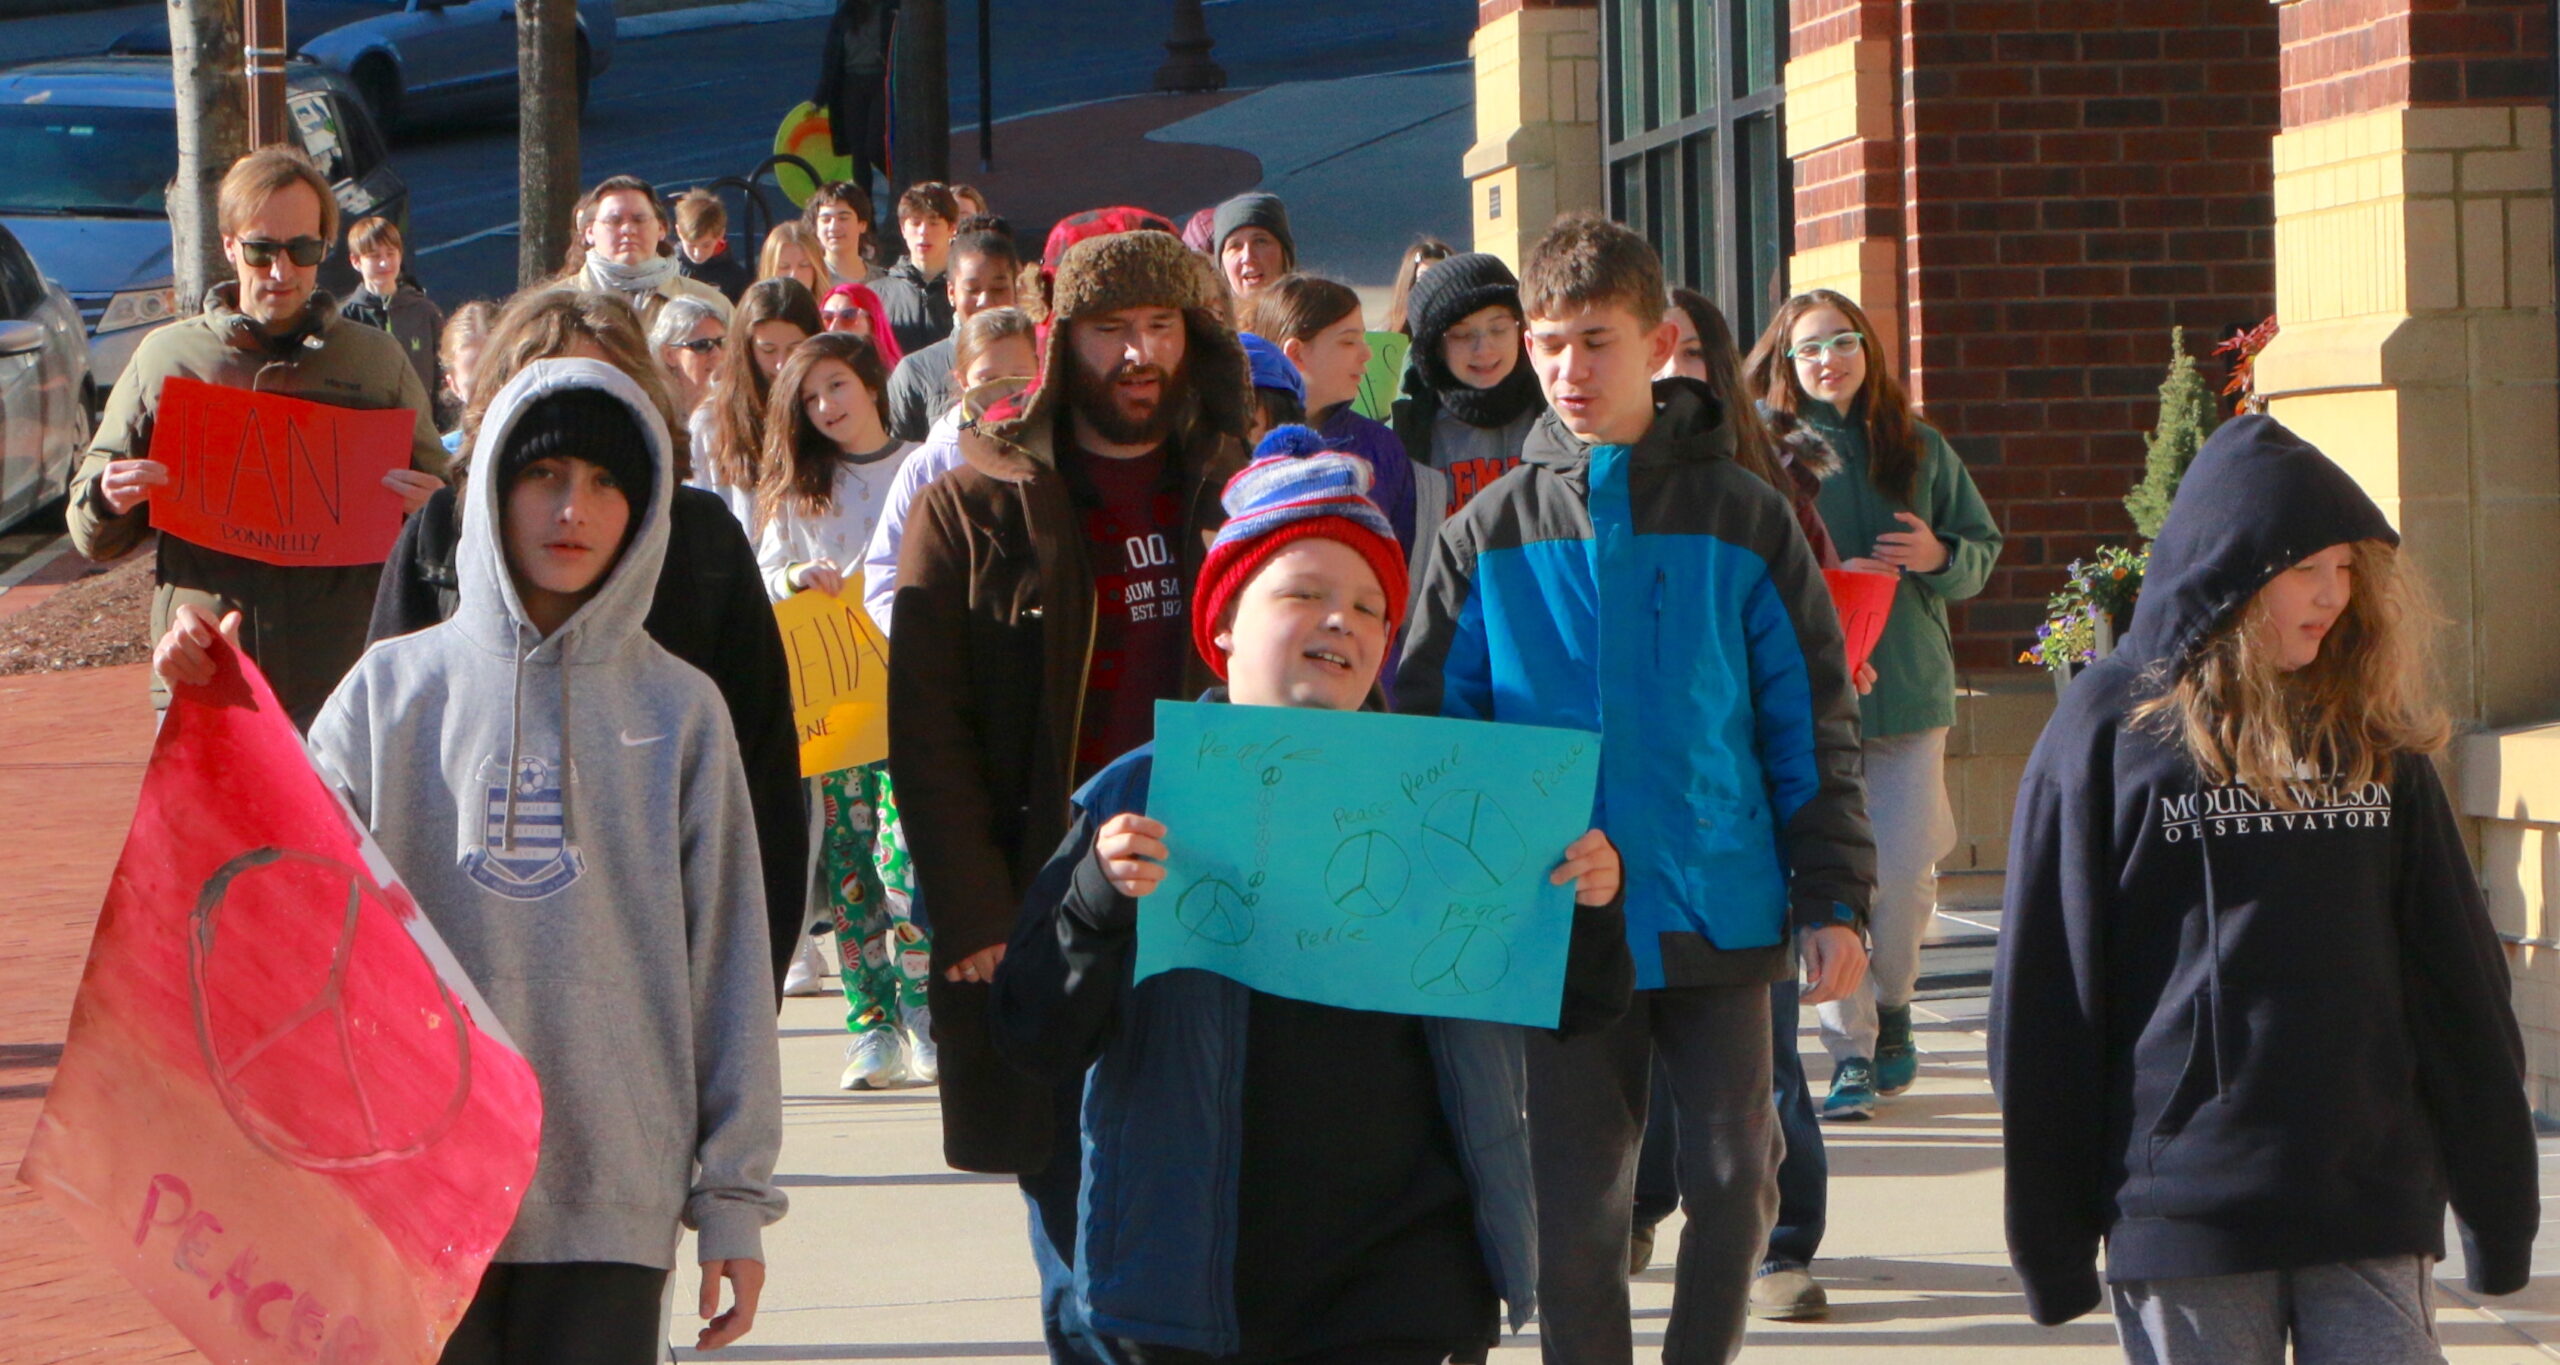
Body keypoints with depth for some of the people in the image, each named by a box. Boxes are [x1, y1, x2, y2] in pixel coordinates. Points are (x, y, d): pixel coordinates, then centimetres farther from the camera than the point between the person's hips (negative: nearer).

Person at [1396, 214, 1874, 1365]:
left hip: (1722, 915, -1)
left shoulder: (1739, 517, 1)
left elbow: (1813, 721, 3)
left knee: (1733, 1180, 3)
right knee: (1576, 1203, 4)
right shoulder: (1490, 535, 3)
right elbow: (1431, 728, 6)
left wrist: (1833, 900, -2)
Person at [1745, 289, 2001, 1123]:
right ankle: (1849, 1048, 5)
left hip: (1909, 691, 2)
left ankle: (1891, 1007, 23)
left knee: (1905, 870, -3)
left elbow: (1983, 547, 14)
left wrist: (1939, 557, -7)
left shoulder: (1919, 448, 10)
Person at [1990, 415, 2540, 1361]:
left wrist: (2499, 1194, 8)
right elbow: (2043, 992, 0)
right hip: (2184, 1204, -2)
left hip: (2374, 1206, 2)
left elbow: (2459, 974, 12)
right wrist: (2050, 1232, -2)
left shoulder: (2373, 732, 9)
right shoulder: (2111, 727, 0)